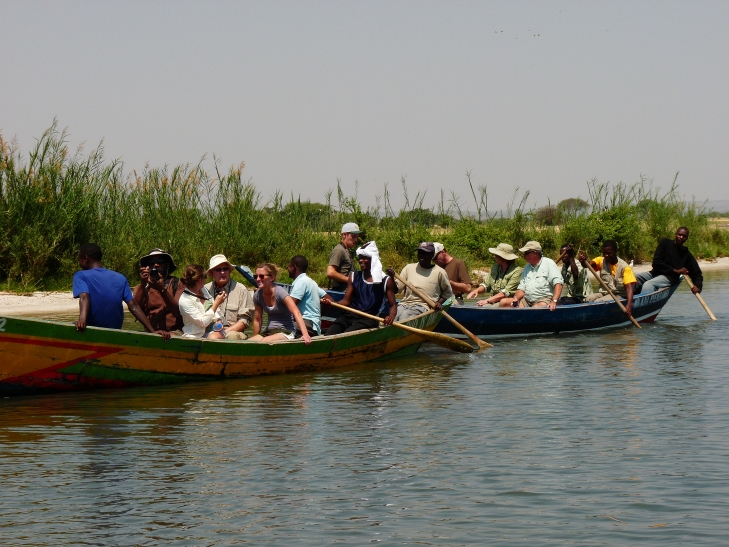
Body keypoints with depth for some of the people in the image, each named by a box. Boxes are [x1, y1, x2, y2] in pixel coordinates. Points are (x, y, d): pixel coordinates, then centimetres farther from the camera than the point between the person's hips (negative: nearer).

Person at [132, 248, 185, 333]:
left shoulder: (176, 284, 5)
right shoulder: (143, 286, 12)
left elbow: (178, 312, -8)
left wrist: (163, 290, -19)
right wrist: (143, 284, -11)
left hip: (173, 331, -4)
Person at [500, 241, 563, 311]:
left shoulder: (548, 263, 0)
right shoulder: (527, 268, 20)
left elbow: (558, 283, -11)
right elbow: (522, 288, 18)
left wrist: (554, 301, -26)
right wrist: (516, 298, -6)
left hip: (544, 300, -7)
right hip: (527, 300, 7)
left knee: (536, 308, -41)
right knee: (503, 302, -10)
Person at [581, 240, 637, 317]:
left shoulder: (624, 267, -11)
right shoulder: (601, 261, 1)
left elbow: (629, 287, -20)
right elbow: (589, 264, -18)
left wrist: (629, 304, -36)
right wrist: (583, 261, -44)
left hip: (618, 295, -4)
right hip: (603, 293, 4)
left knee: (598, 302, -30)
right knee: (589, 298, -27)